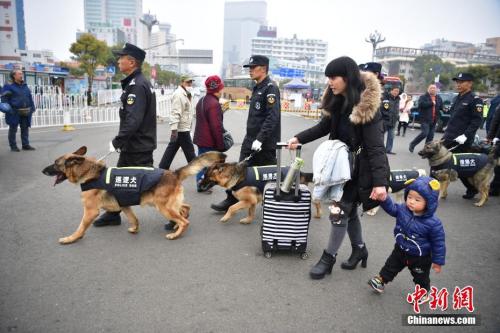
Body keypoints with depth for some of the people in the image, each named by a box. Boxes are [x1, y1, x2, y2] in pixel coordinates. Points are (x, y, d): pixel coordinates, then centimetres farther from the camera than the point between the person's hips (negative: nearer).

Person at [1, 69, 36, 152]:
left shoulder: (25, 86, 14)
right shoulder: (9, 87, -3)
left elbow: (30, 98, 17)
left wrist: (32, 108, 12)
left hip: (25, 112, 5)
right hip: (14, 112, -5)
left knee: (25, 129, 8)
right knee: (13, 129, 3)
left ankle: (26, 145, 16)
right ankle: (13, 146, 9)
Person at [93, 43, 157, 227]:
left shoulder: (137, 85, -20)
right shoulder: (136, 82, 13)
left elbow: (133, 120, -28)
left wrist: (117, 142, -21)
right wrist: (121, 142, 17)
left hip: (138, 146, -10)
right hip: (133, 144, 10)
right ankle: (113, 214, 33)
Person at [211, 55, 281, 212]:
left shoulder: (270, 88, -13)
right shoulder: (257, 88, 16)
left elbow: (272, 117, -23)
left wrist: (260, 139, -26)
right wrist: (251, 137, 19)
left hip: (264, 143, -8)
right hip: (250, 140, 8)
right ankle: (231, 200, 18)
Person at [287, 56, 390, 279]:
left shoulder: (367, 105, -21)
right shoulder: (338, 101, 1)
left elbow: (375, 146, -23)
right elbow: (324, 127, 14)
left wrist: (380, 181, -28)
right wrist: (298, 138, 4)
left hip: (359, 167, -7)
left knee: (340, 211, -1)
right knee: (348, 209, 18)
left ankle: (329, 258, 16)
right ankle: (359, 249, 37)